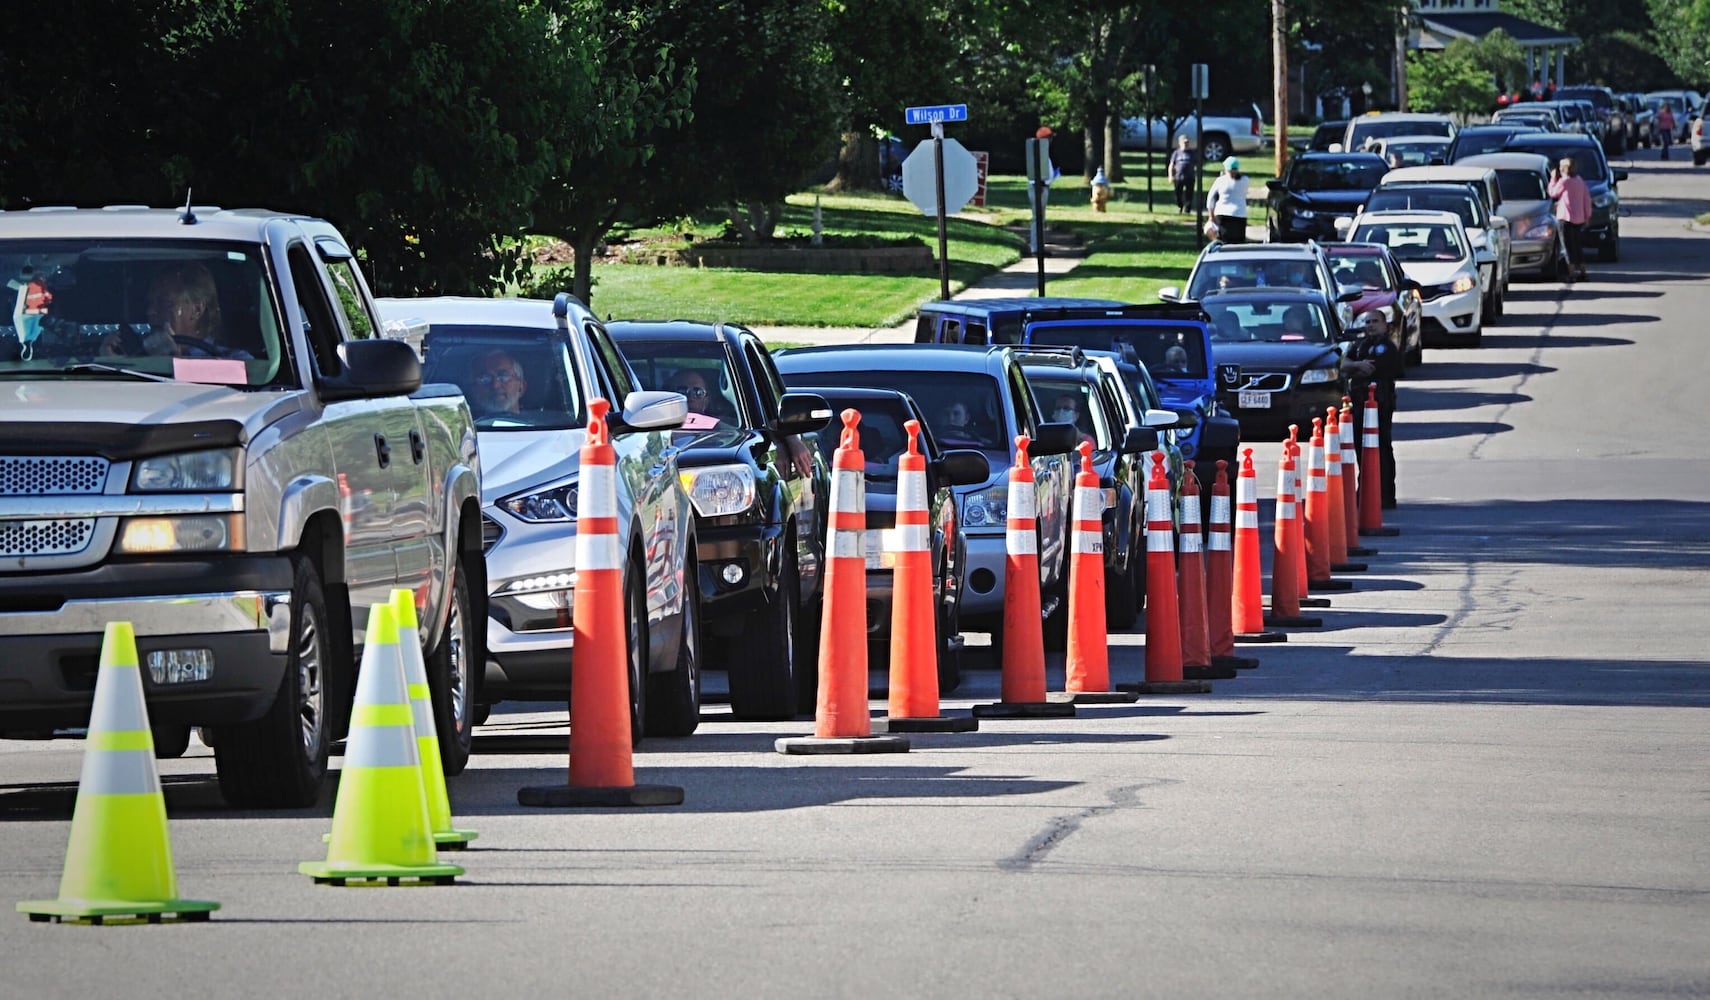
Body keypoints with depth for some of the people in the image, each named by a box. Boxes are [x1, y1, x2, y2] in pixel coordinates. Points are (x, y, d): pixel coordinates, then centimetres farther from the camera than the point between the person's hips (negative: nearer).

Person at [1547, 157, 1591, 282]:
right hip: (1579, 219, 7)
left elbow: (1553, 193, 0)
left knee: (1569, 245, -4)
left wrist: (1553, 179, 10)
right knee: (1578, 246, 14)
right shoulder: (1579, 180, 8)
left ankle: (1573, 271, -9)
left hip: (1565, 217, -7)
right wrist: (1587, 215, 14)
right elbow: (1587, 198, 9)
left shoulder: (1563, 181, -12)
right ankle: (1582, 271, 14)